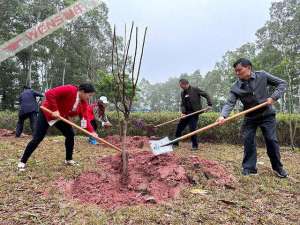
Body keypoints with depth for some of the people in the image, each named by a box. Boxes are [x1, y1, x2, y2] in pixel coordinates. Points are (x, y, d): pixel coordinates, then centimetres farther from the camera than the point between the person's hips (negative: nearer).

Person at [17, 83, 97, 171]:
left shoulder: (83, 103, -6)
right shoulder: (69, 90, -29)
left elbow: (85, 118, -8)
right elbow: (49, 93, -33)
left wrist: (92, 131, -19)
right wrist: (54, 109, -33)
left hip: (61, 117, 7)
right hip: (47, 113, -7)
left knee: (70, 134, 0)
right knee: (37, 138, -5)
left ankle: (69, 160, 16)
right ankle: (22, 162, 12)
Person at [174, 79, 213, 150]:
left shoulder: (195, 90, -6)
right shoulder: (183, 93, 10)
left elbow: (206, 95, -3)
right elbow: (182, 104, 8)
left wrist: (209, 104, -11)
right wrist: (183, 112, -8)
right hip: (186, 114, 6)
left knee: (192, 129, -8)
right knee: (179, 127, 8)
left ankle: (195, 145, 10)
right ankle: (175, 143, 24)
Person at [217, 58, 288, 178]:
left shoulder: (262, 76, -11)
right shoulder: (236, 87, -11)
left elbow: (282, 83, -3)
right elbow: (230, 103, -20)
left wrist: (273, 97, -19)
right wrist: (223, 115, -39)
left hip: (266, 114, -1)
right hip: (250, 117, 1)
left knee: (271, 140, -2)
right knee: (248, 141, -2)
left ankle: (278, 167, 17)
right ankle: (249, 167, 10)